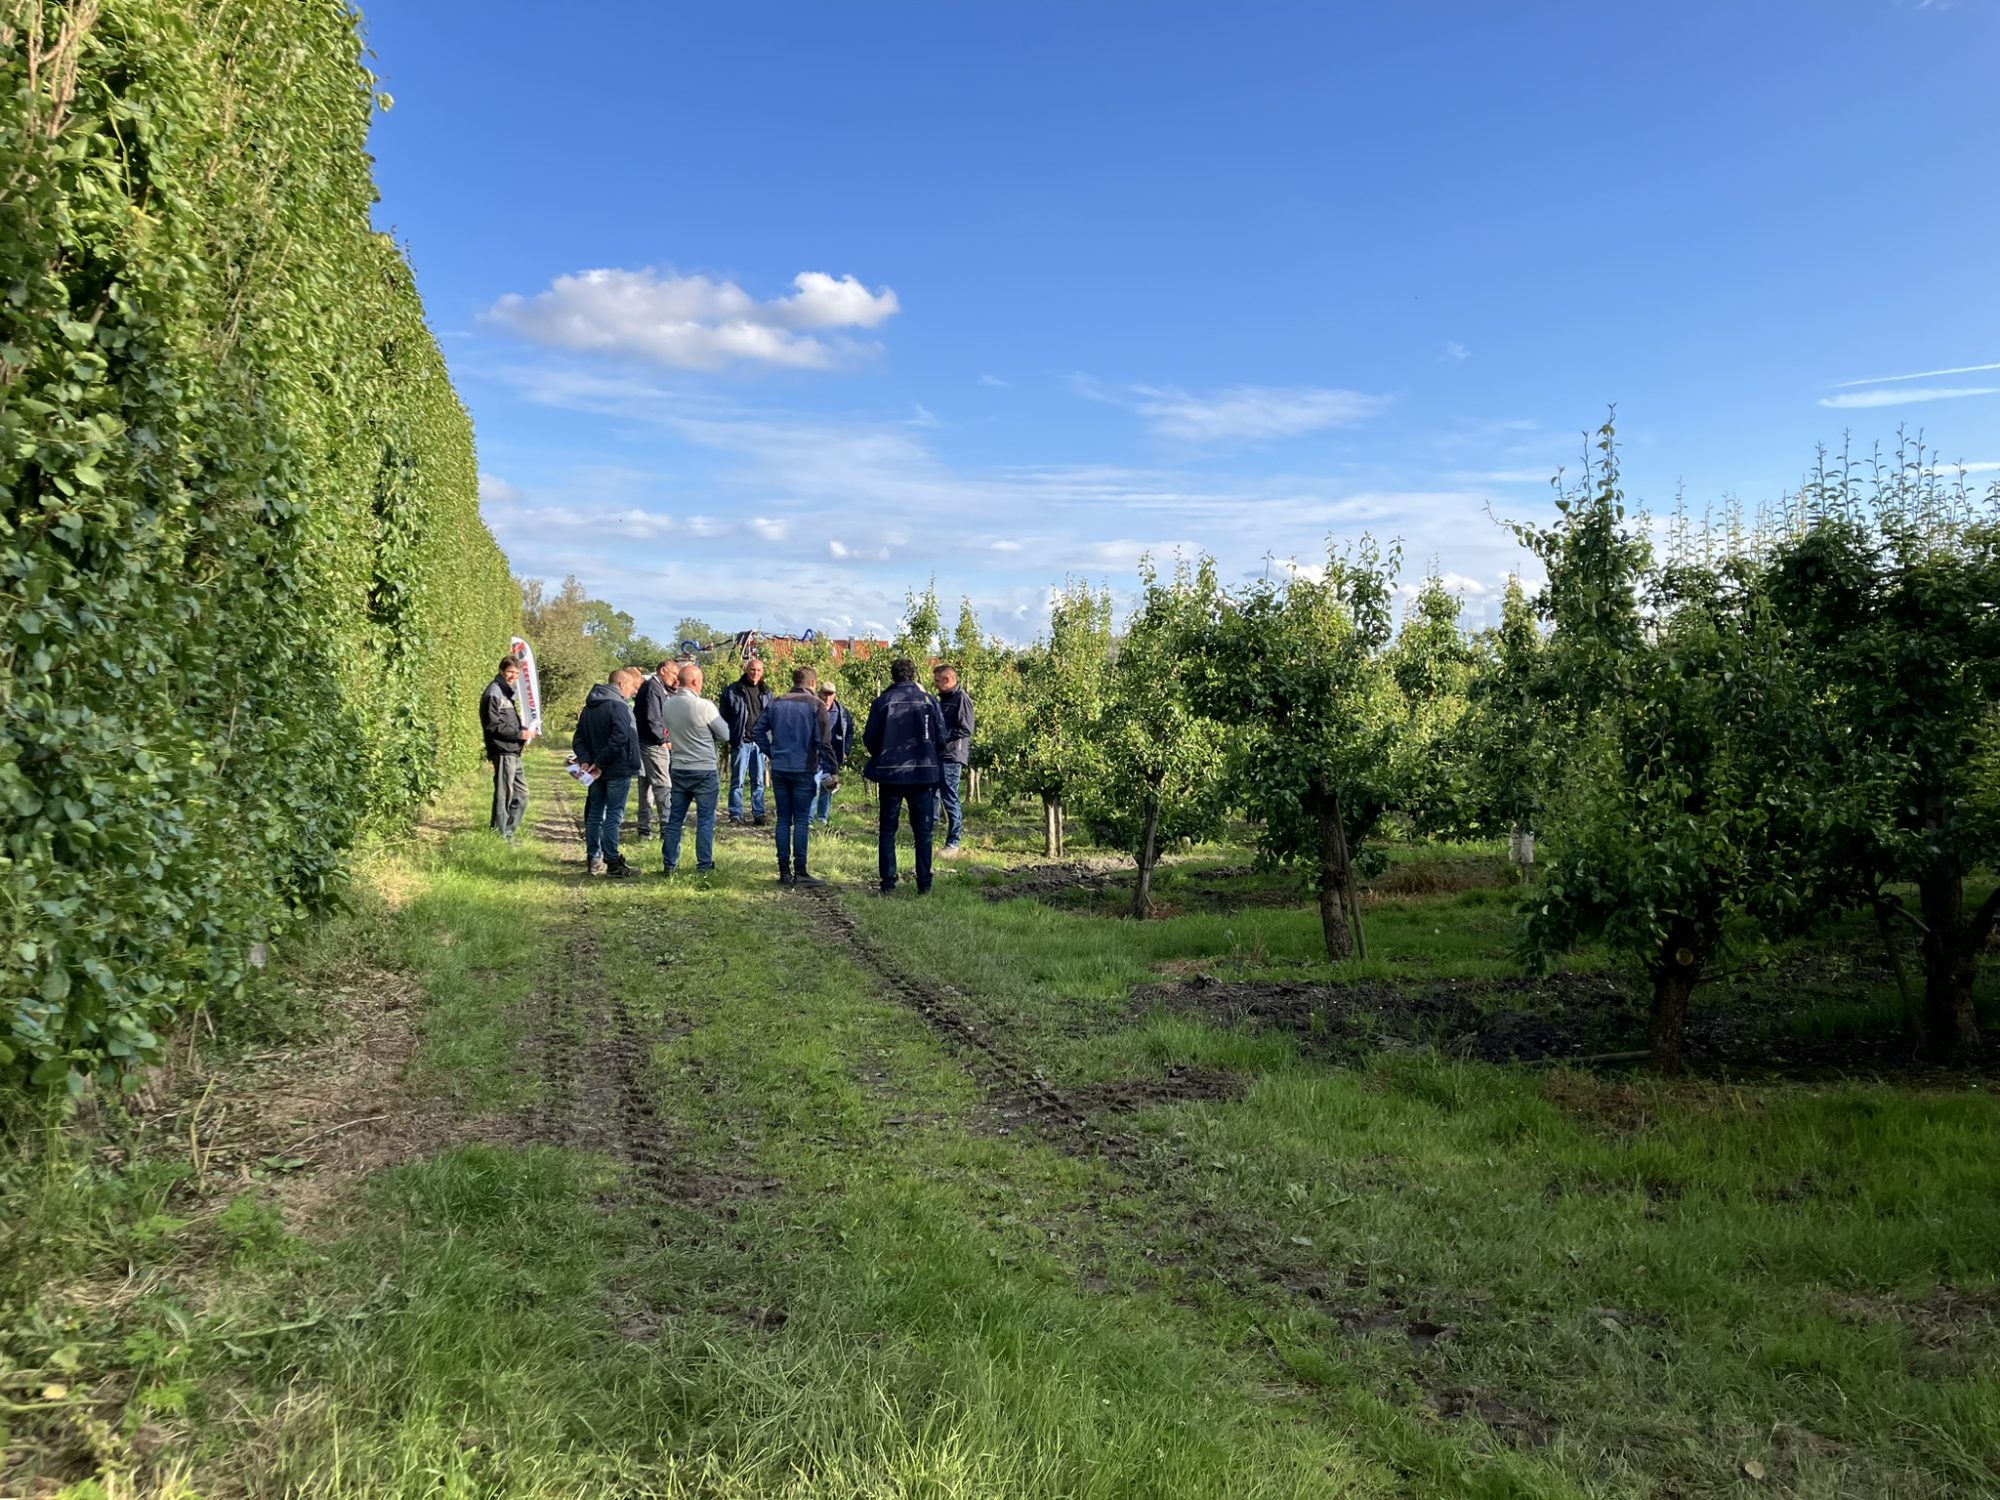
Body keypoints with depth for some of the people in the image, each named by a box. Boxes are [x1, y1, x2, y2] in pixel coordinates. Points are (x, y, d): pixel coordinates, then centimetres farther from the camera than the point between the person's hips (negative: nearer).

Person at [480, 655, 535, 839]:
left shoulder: (508, 692, 18)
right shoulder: (494, 693, -12)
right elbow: (493, 726, -18)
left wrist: (524, 731, 6)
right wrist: (519, 734, -16)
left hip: (514, 752, 10)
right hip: (503, 752, -10)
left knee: (521, 794, 14)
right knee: (504, 795, -4)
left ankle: (508, 833, 21)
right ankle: (500, 836, 4)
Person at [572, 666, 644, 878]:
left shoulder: (590, 706, 13)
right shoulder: (618, 705, -15)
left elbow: (578, 738, 10)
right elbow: (619, 738, -27)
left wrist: (585, 760, -3)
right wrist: (600, 763, -19)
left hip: (597, 772, 8)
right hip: (617, 771, -8)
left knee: (595, 814, 13)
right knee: (613, 816, -4)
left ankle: (593, 861, 18)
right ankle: (613, 864, 0)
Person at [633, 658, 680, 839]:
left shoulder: (660, 688, 18)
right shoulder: (653, 687, -13)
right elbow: (652, 719, -20)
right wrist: (662, 740, -12)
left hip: (645, 743, 10)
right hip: (652, 744, -10)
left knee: (646, 787, 12)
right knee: (663, 786, -8)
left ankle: (644, 829, 17)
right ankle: (667, 828, -7)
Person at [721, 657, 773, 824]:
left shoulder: (766, 693, 11)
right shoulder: (732, 691, 0)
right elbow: (724, 716, 2)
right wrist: (728, 738, -6)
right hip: (741, 741, -3)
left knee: (759, 781, 8)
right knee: (738, 780, 1)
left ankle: (759, 813, 14)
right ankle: (735, 814, 5)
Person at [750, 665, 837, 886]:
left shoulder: (776, 704, 8)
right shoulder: (815, 705, -6)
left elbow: (757, 732, 6)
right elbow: (824, 742, -11)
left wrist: (771, 754, 13)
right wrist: (831, 770, -6)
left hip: (779, 769, 4)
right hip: (804, 770, -4)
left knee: (783, 819, 8)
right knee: (802, 820, 0)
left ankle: (784, 871, 10)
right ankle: (800, 871, -1)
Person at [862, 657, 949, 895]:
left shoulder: (882, 702, -4)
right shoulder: (929, 700, -2)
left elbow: (869, 739, -3)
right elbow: (941, 738, -1)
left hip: (890, 773, 0)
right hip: (923, 773, 0)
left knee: (887, 830, 9)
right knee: (923, 832, 8)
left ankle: (888, 884, 6)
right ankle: (924, 885, 6)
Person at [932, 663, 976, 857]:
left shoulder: (962, 698, -7)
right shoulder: (942, 699, 19)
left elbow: (965, 729, -15)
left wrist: (942, 736, -15)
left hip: (952, 756, -8)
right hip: (937, 754, 8)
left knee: (950, 798, -5)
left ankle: (954, 843, 2)